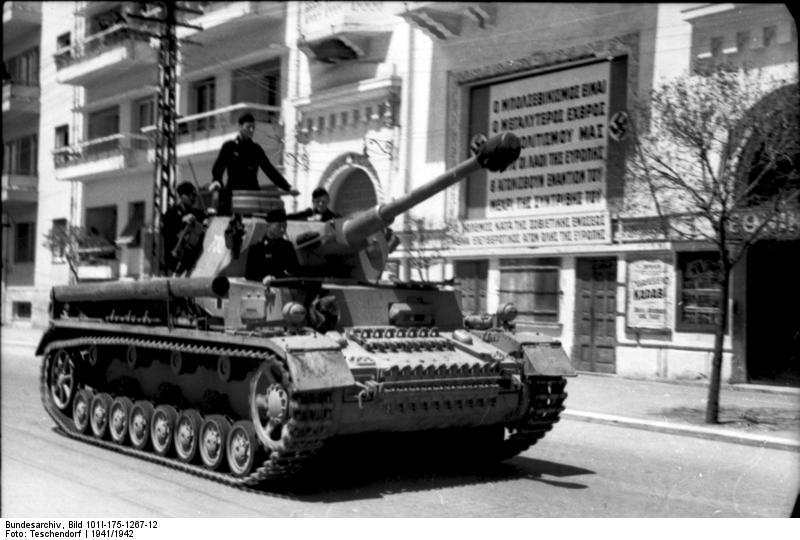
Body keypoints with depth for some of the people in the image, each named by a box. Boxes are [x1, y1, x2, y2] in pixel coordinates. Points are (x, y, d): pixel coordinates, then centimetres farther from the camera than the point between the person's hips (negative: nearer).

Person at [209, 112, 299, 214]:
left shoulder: (256, 148, 14)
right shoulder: (229, 147, 6)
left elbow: (269, 169, 12)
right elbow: (218, 168, -1)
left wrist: (287, 187, 4)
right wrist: (216, 181, -24)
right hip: (233, 193, -2)